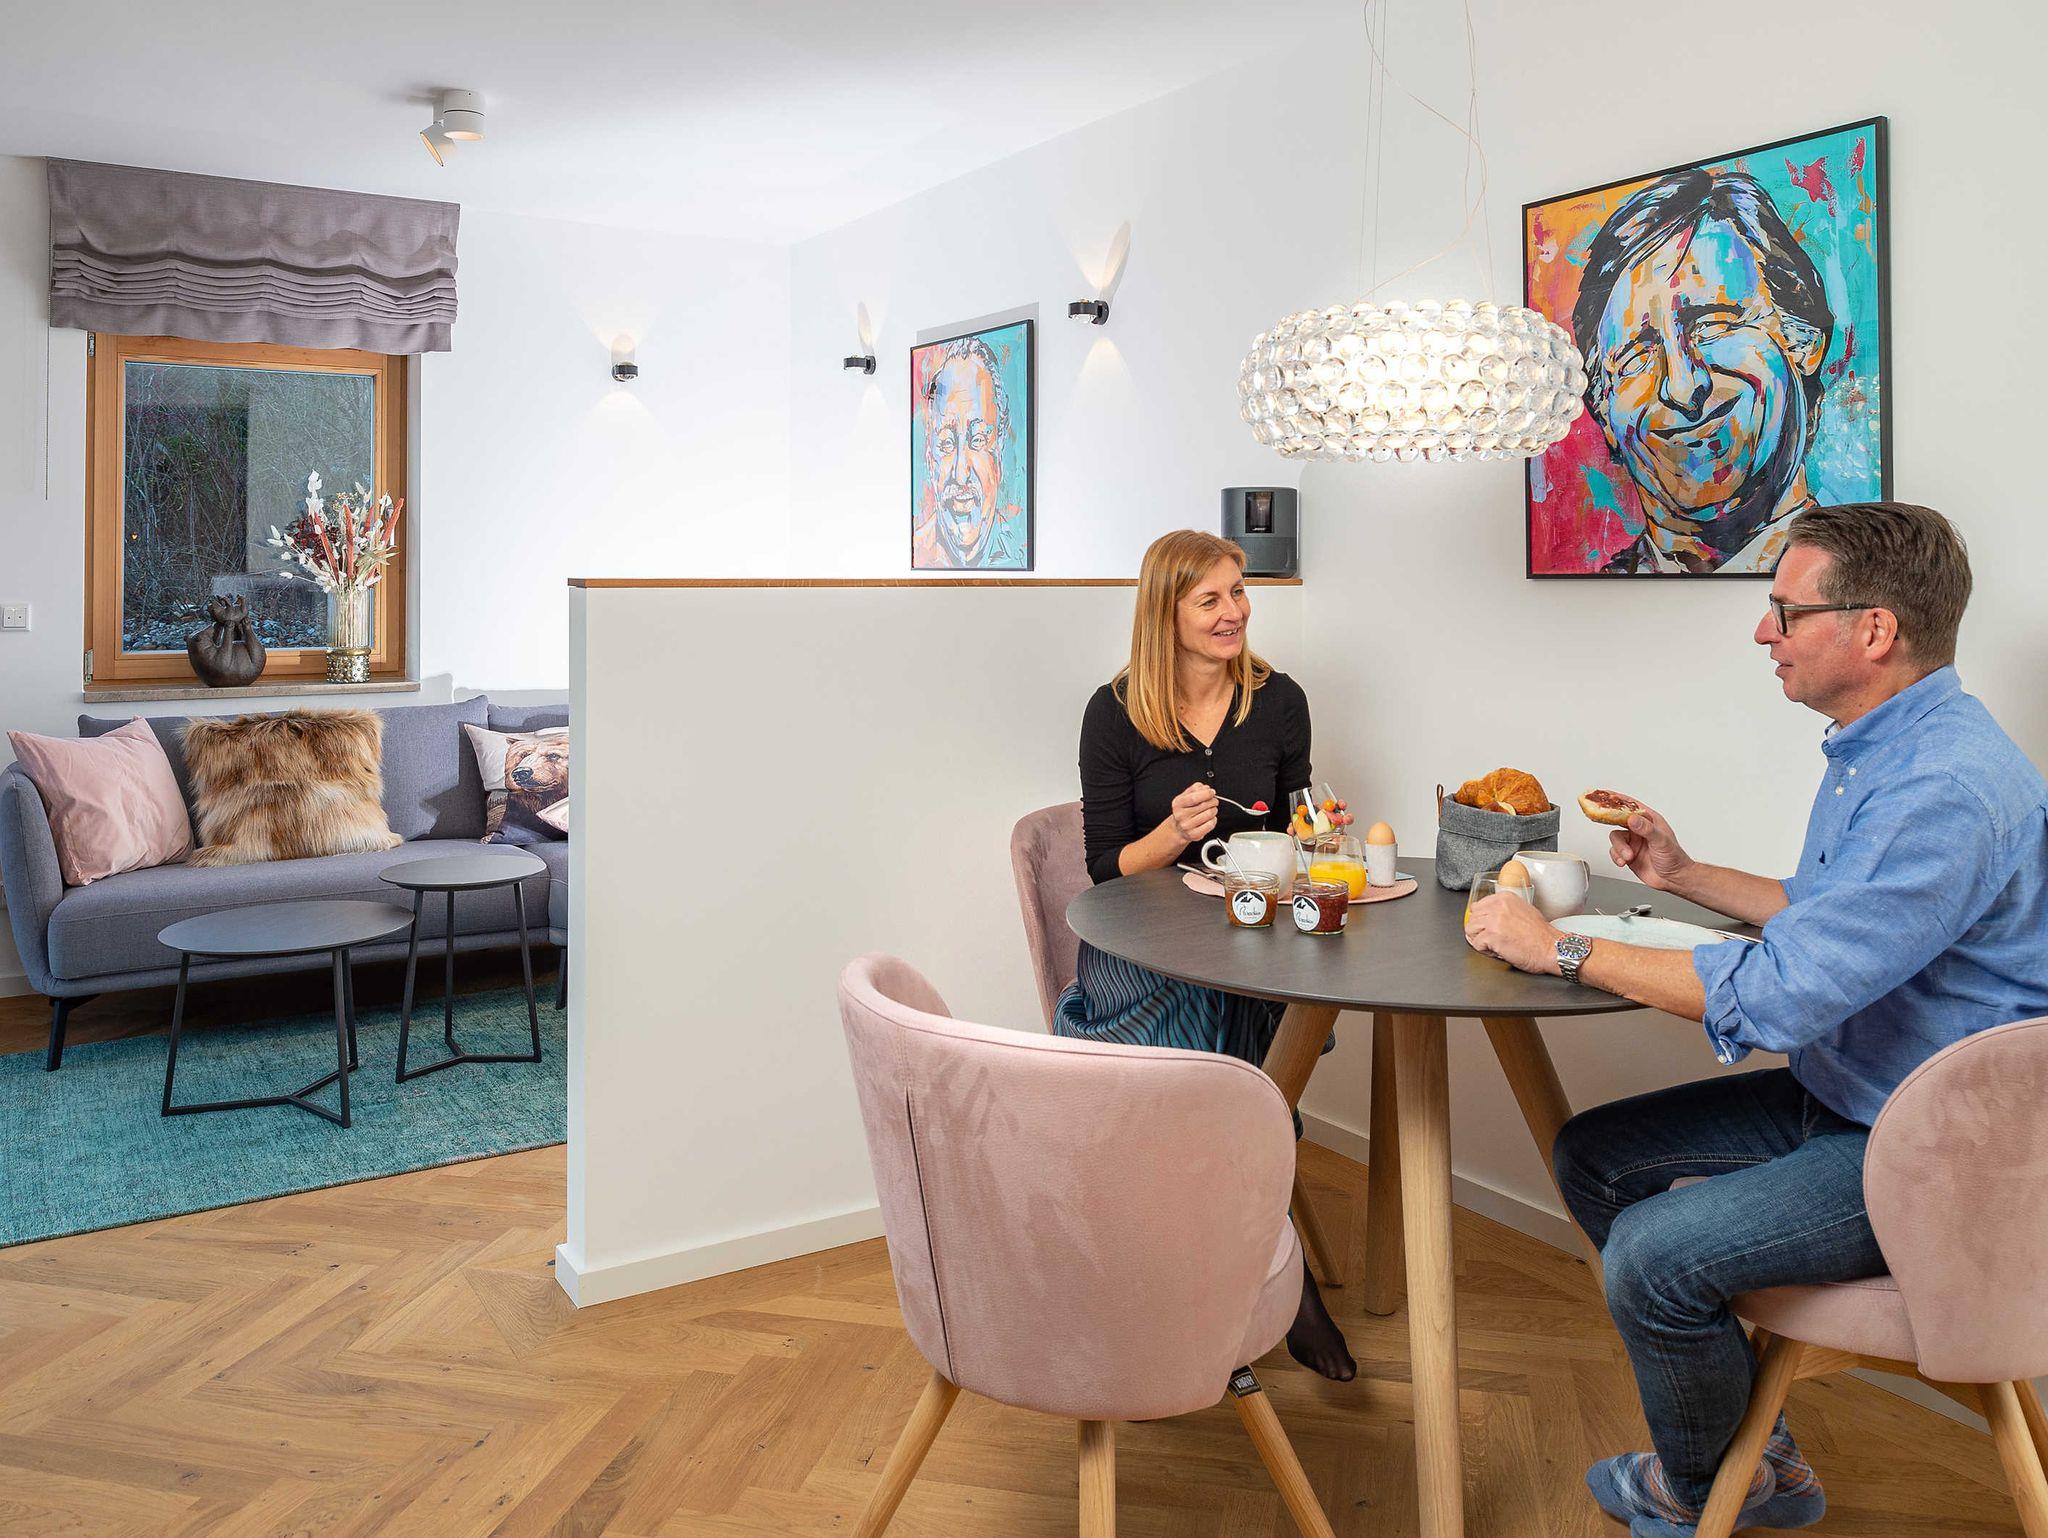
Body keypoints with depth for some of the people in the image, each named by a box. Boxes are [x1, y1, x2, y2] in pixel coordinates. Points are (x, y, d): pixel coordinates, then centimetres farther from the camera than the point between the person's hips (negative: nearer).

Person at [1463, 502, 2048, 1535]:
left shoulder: (1951, 789, -28)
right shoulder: (1871, 752, 7)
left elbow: (1777, 995, -34)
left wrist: (1560, 951, -25)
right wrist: (1684, 876, 17)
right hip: (1838, 1097, 11)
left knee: (1653, 1253, -23)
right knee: (1592, 1156, 8)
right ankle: (1752, 1447, 18)